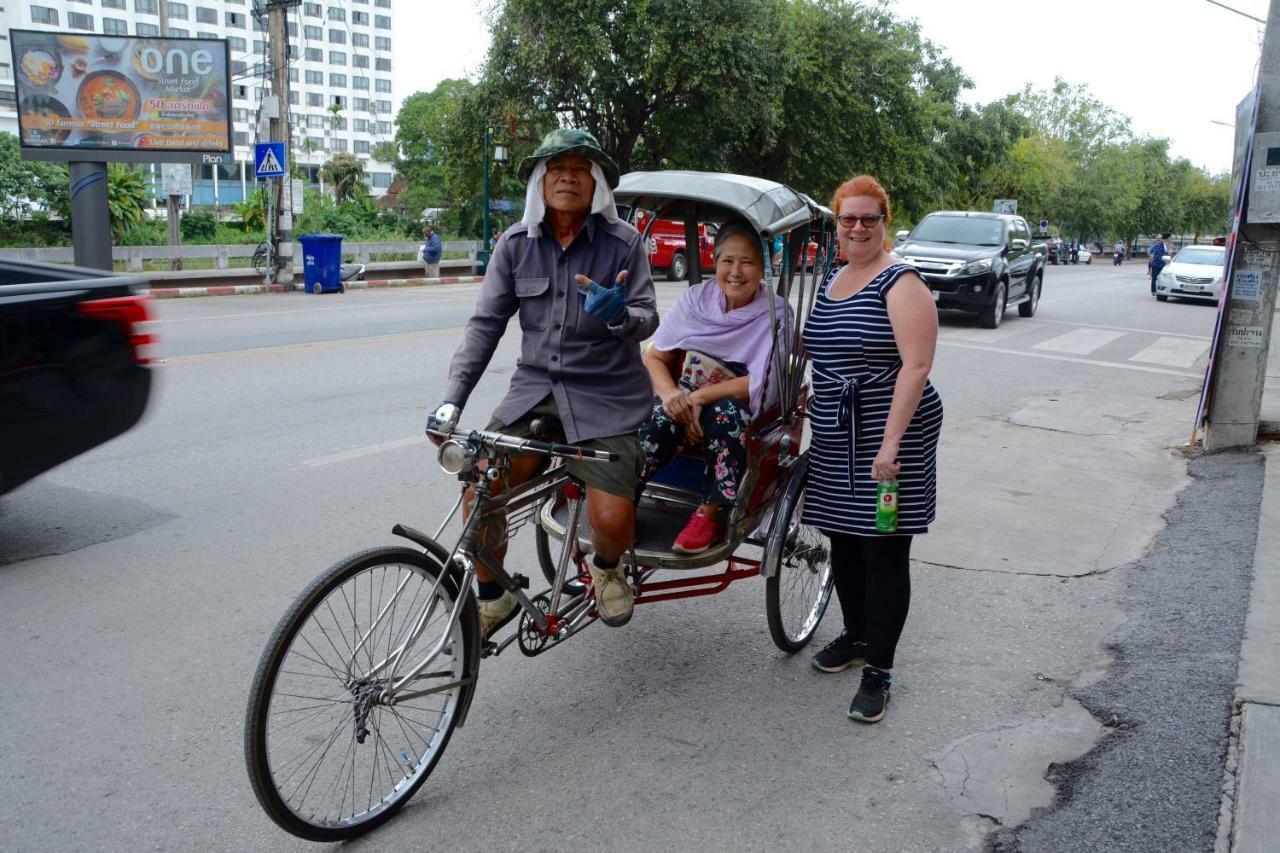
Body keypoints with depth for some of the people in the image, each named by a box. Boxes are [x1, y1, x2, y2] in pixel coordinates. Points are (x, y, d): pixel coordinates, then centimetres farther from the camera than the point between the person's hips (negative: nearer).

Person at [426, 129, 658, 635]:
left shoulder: (622, 242, -6)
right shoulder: (516, 243, 1)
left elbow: (648, 318, -6)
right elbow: (486, 322, -1)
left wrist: (619, 314, -31)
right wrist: (451, 401, -9)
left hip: (605, 398, -3)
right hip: (534, 389, 3)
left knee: (612, 518, -17)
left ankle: (606, 566, 22)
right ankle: (492, 597, 15)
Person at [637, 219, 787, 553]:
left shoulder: (774, 314, -8)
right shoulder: (696, 298, 0)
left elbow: (761, 385, -16)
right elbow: (653, 357, 0)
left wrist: (699, 397, -25)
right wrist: (670, 393, -22)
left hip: (741, 409, -2)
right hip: (683, 395, 2)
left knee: (726, 412, -37)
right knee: (660, 417, -32)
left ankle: (709, 513, -25)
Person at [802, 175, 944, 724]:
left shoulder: (900, 284, -10)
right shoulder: (830, 282, 13)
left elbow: (916, 366, -18)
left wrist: (890, 443, -24)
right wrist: (809, 421, 19)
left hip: (886, 438, -7)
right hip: (835, 438, 7)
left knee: (884, 551, -1)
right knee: (843, 542, 15)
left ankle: (878, 669, 10)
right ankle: (856, 636, 35)